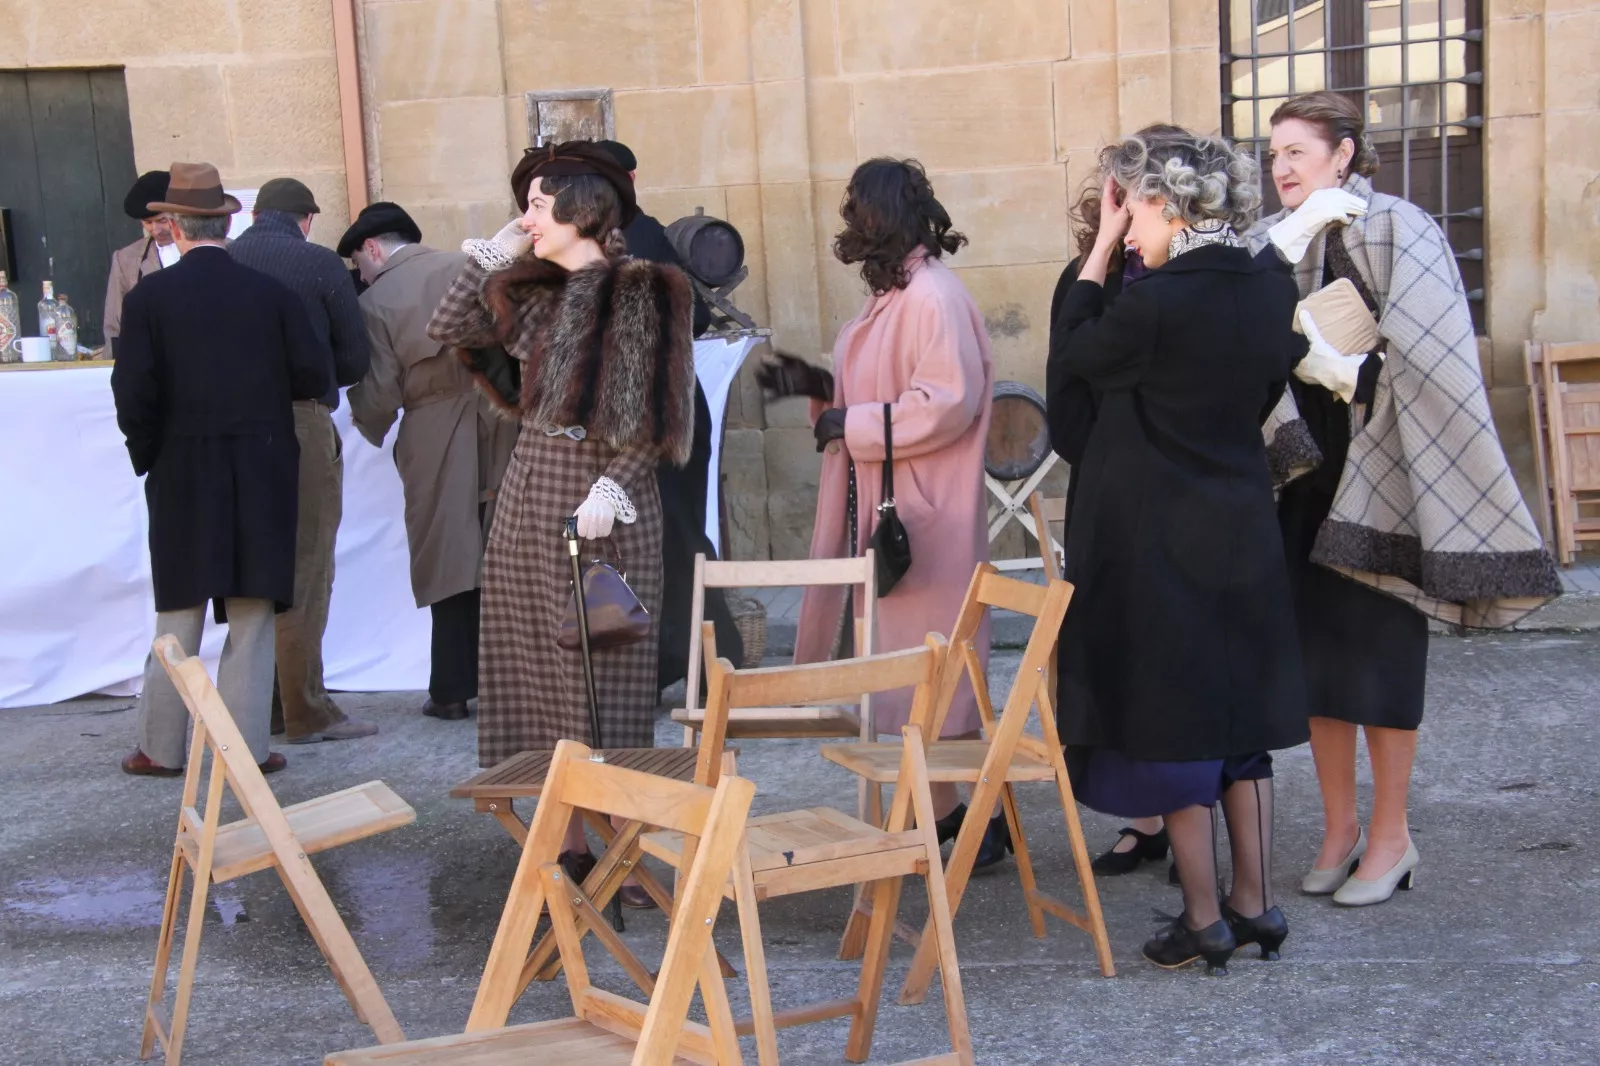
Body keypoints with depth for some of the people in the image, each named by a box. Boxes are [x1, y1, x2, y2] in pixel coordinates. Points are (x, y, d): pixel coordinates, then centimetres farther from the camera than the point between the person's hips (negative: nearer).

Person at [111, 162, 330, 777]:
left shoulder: (149, 297, -6)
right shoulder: (270, 293, -3)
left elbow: (134, 395, -9)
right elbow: (313, 376, -4)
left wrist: (148, 457, 5)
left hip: (182, 473, 0)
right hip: (261, 474, 0)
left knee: (178, 617, 11)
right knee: (251, 617, 7)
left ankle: (161, 749, 17)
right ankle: (247, 747, 9)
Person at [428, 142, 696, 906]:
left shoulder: (639, 290, -8)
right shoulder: (537, 290, 12)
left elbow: (651, 411, -12)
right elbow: (450, 330, 14)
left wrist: (611, 490, -20)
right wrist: (495, 252, 11)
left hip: (596, 490, -7)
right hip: (530, 483, 7)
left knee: (603, 674, -3)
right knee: (541, 670, 9)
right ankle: (568, 839, 17)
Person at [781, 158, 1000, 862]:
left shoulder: (933, 297, -16)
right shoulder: (895, 296, 14)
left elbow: (947, 403, -24)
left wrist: (851, 426, -17)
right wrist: (822, 393, 9)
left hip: (924, 526, -10)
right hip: (885, 515, 10)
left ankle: (985, 816, 6)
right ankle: (941, 810, 21)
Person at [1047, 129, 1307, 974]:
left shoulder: (1155, 302, -20)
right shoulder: (1273, 290, 0)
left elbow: (1072, 356, -3)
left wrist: (1099, 249, 0)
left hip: (1157, 545, -6)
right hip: (1244, 538, 6)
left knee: (1169, 723, 4)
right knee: (1240, 717, 15)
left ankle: (1204, 920, 10)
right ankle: (1256, 903, 21)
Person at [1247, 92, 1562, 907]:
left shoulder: (1398, 232, -8)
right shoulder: (1271, 244, 6)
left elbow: (1424, 361, -14)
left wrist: (1343, 366, -22)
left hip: (1378, 470, -5)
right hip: (1304, 470, 5)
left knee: (1378, 646, 1)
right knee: (1315, 646, 8)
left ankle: (1390, 836, 14)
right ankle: (1339, 825, 21)